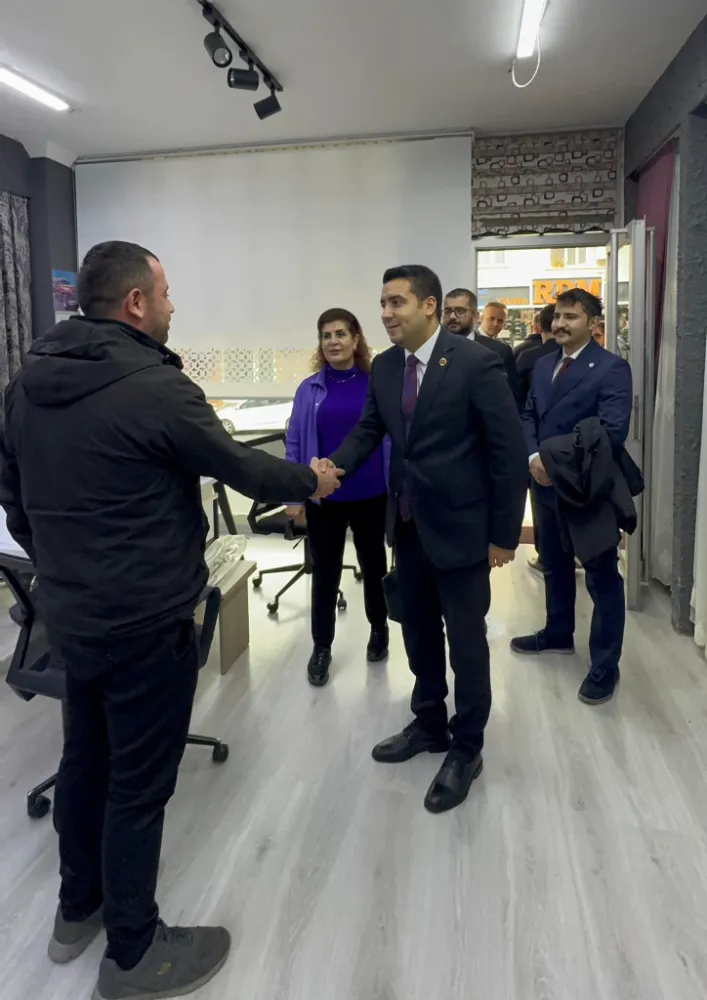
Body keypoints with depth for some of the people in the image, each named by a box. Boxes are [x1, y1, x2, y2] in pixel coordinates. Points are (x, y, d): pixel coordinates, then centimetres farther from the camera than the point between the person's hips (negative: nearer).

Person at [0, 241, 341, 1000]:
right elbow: (240, 469, -10)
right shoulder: (155, 387, -20)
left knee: (84, 758, 22)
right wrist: (310, 480, 8)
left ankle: (78, 909, 42)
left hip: (68, 612, 8)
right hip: (145, 620, -8)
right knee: (138, 783, 7)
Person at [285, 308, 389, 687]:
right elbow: (295, 444, 1)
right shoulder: (309, 390, -2)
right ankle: (321, 647, 24)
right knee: (325, 571, 9)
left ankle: (379, 629, 40)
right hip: (323, 498, 1)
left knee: (373, 563, 18)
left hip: (371, 496, 0)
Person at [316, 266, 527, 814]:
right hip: (409, 525, 6)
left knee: (465, 643, 8)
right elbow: (368, 431, 7)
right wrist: (335, 465, -16)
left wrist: (504, 533, -13)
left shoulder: (476, 363, -16)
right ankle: (429, 725, 40)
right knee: (419, 634, 19)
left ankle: (466, 749, 28)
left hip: (461, 527, -6)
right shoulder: (384, 367, 3)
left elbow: (510, 450, -14)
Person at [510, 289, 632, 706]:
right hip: (547, 484, 7)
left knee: (602, 577, 5)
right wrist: (534, 457, -11)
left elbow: (612, 432, -22)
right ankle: (558, 633, 41)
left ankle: (605, 665, 18)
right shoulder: (544, 364, 10)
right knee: (555, 566, 21)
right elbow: (528, 416, 8)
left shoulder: (612, 367, -13)